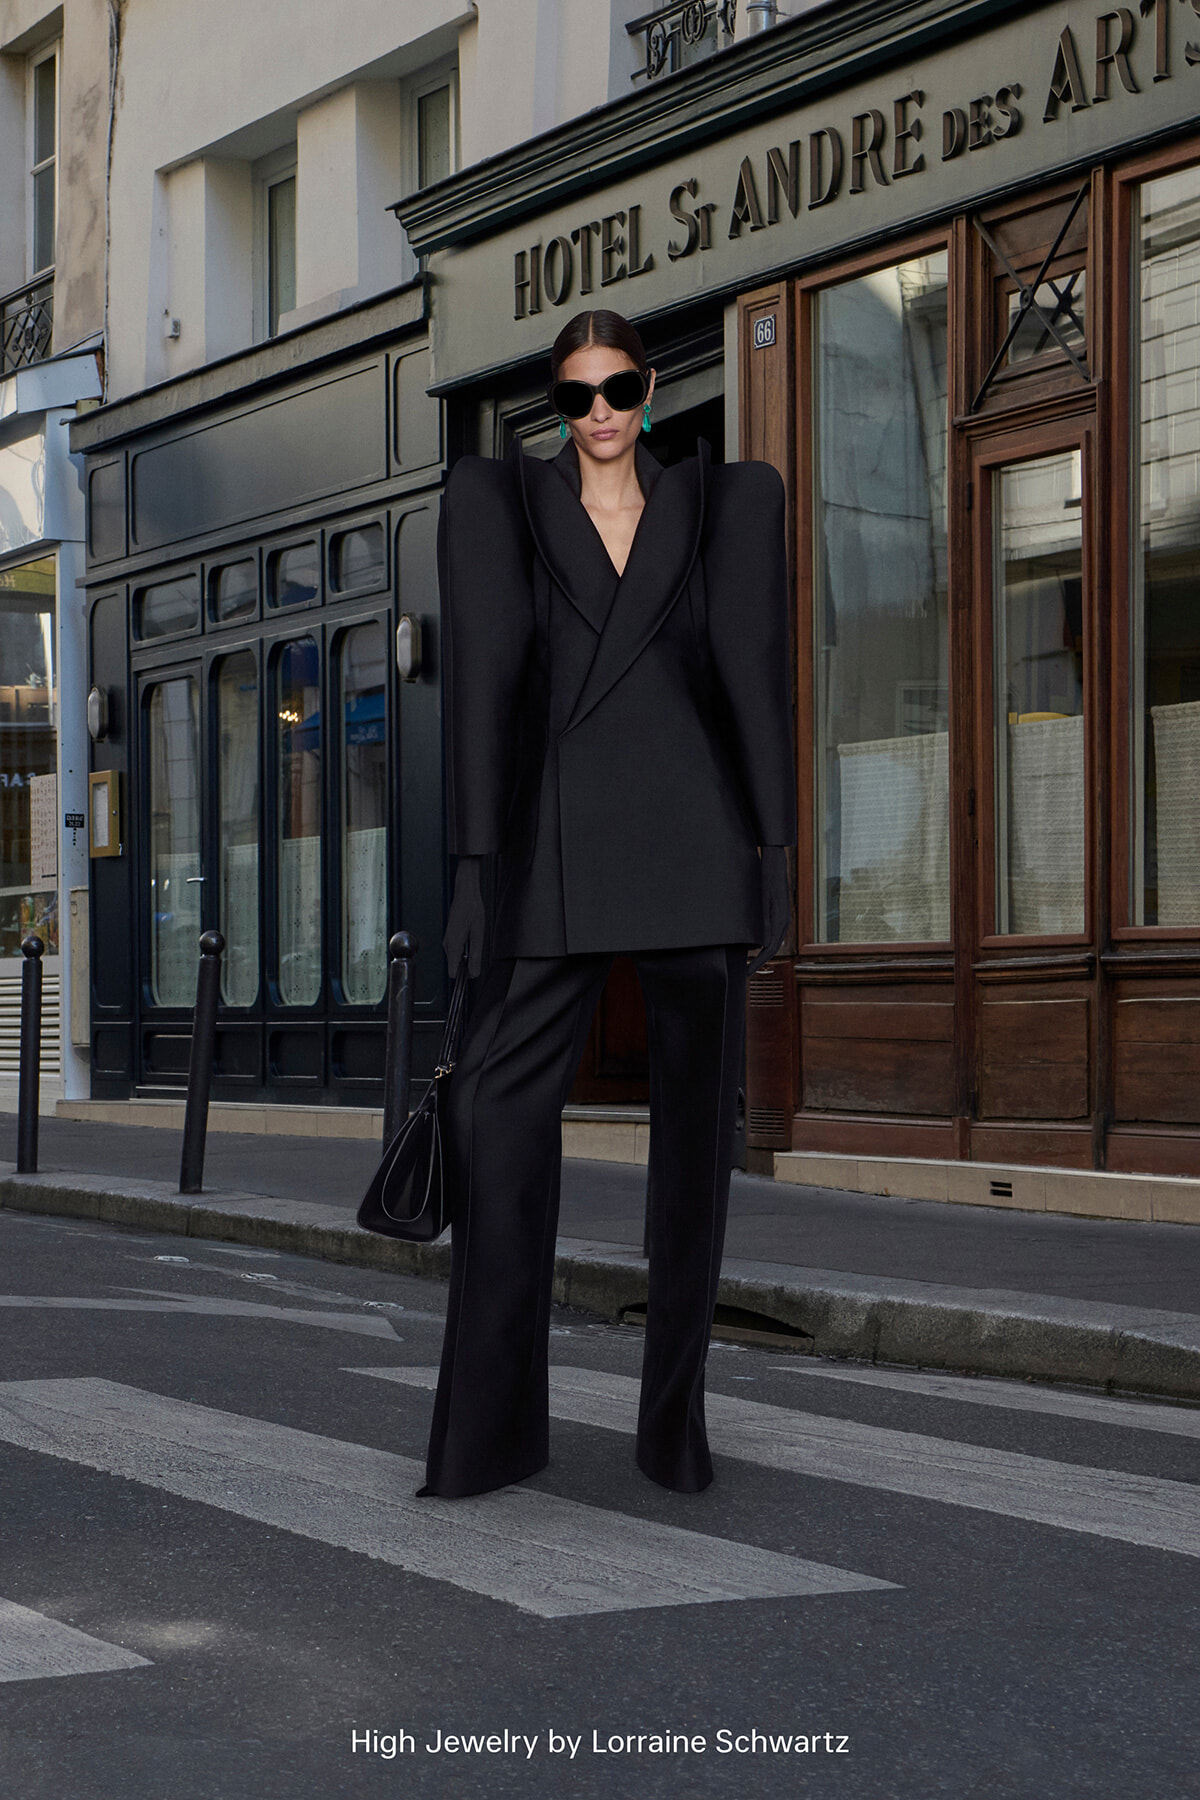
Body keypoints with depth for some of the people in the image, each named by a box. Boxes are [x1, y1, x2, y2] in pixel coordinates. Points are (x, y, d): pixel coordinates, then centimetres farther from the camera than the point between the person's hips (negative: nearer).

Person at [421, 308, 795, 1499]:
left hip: (697, 833, 1)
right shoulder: (497, 500, 7)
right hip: (559, 843, 0)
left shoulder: (724, 502, 11)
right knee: (500, 1099, -9)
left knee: (696, 1111, 2)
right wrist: (474, 858, -8)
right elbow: (483, 674, -1)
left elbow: (756, 668, 5)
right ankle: (490, 1422, -1)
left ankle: (676, 1414, 10)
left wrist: (773, 841, -3)